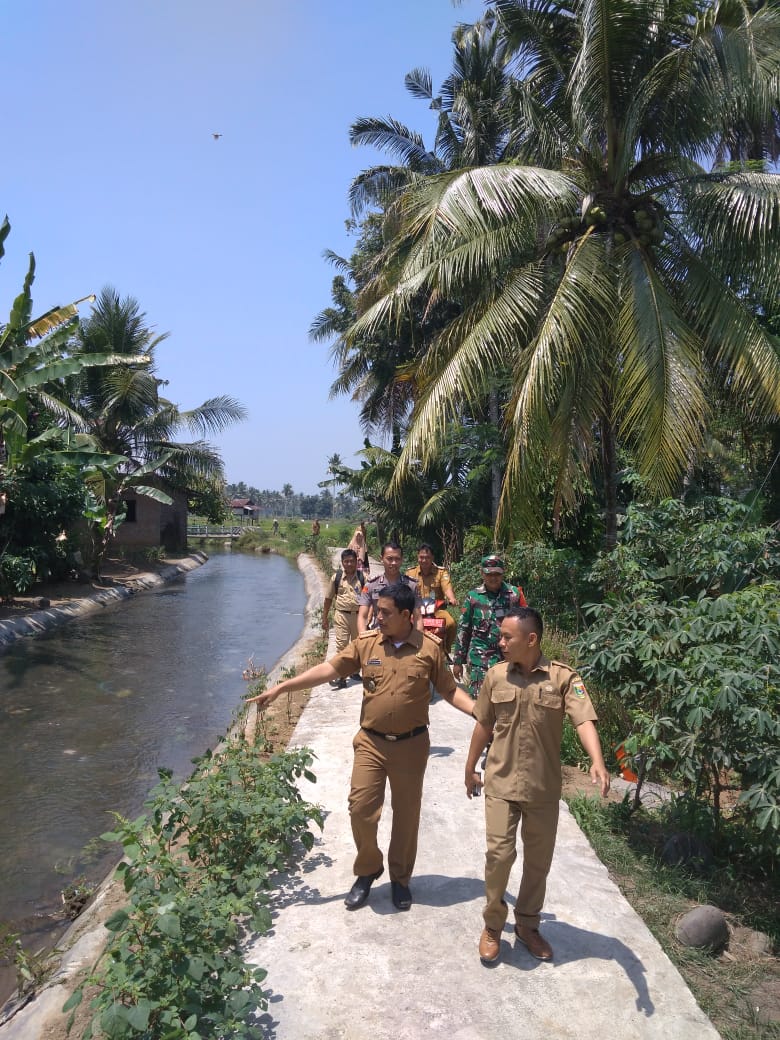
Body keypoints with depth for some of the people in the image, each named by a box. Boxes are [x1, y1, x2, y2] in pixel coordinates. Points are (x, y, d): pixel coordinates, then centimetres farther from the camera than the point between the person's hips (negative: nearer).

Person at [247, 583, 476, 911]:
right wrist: (280, 688, -10)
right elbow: (329, 668, -5)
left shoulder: (429, 648, -8)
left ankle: (400, 878, 33)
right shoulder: (365, 643, -5)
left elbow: (449, 689, 0)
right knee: (361, 810, 1)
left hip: (411, 745, -1)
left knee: (406, 815, 11)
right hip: (371, 743, 1)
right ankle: (367, 870, 28)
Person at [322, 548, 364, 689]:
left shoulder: (363, 577, -2)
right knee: (341, 645, -5)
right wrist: (324, 618, 7)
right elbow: (328, 599, 7)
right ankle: (341, 677, -3)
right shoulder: (336, 577, 2)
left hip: (358, 615, 1)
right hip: (341, 615, 0)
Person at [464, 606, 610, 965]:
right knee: (499, 854, -3)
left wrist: (597, 762, -41)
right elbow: (483, 725, 8)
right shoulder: (496, 675, -4)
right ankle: (492, 925, 21)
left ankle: (527, 924, 36)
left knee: (539, 861, 14)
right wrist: (470, 768, 15)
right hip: (501, 783, 1)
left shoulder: (563, 677, -12)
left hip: (543, 788, 0)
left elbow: (584, 721, -23)